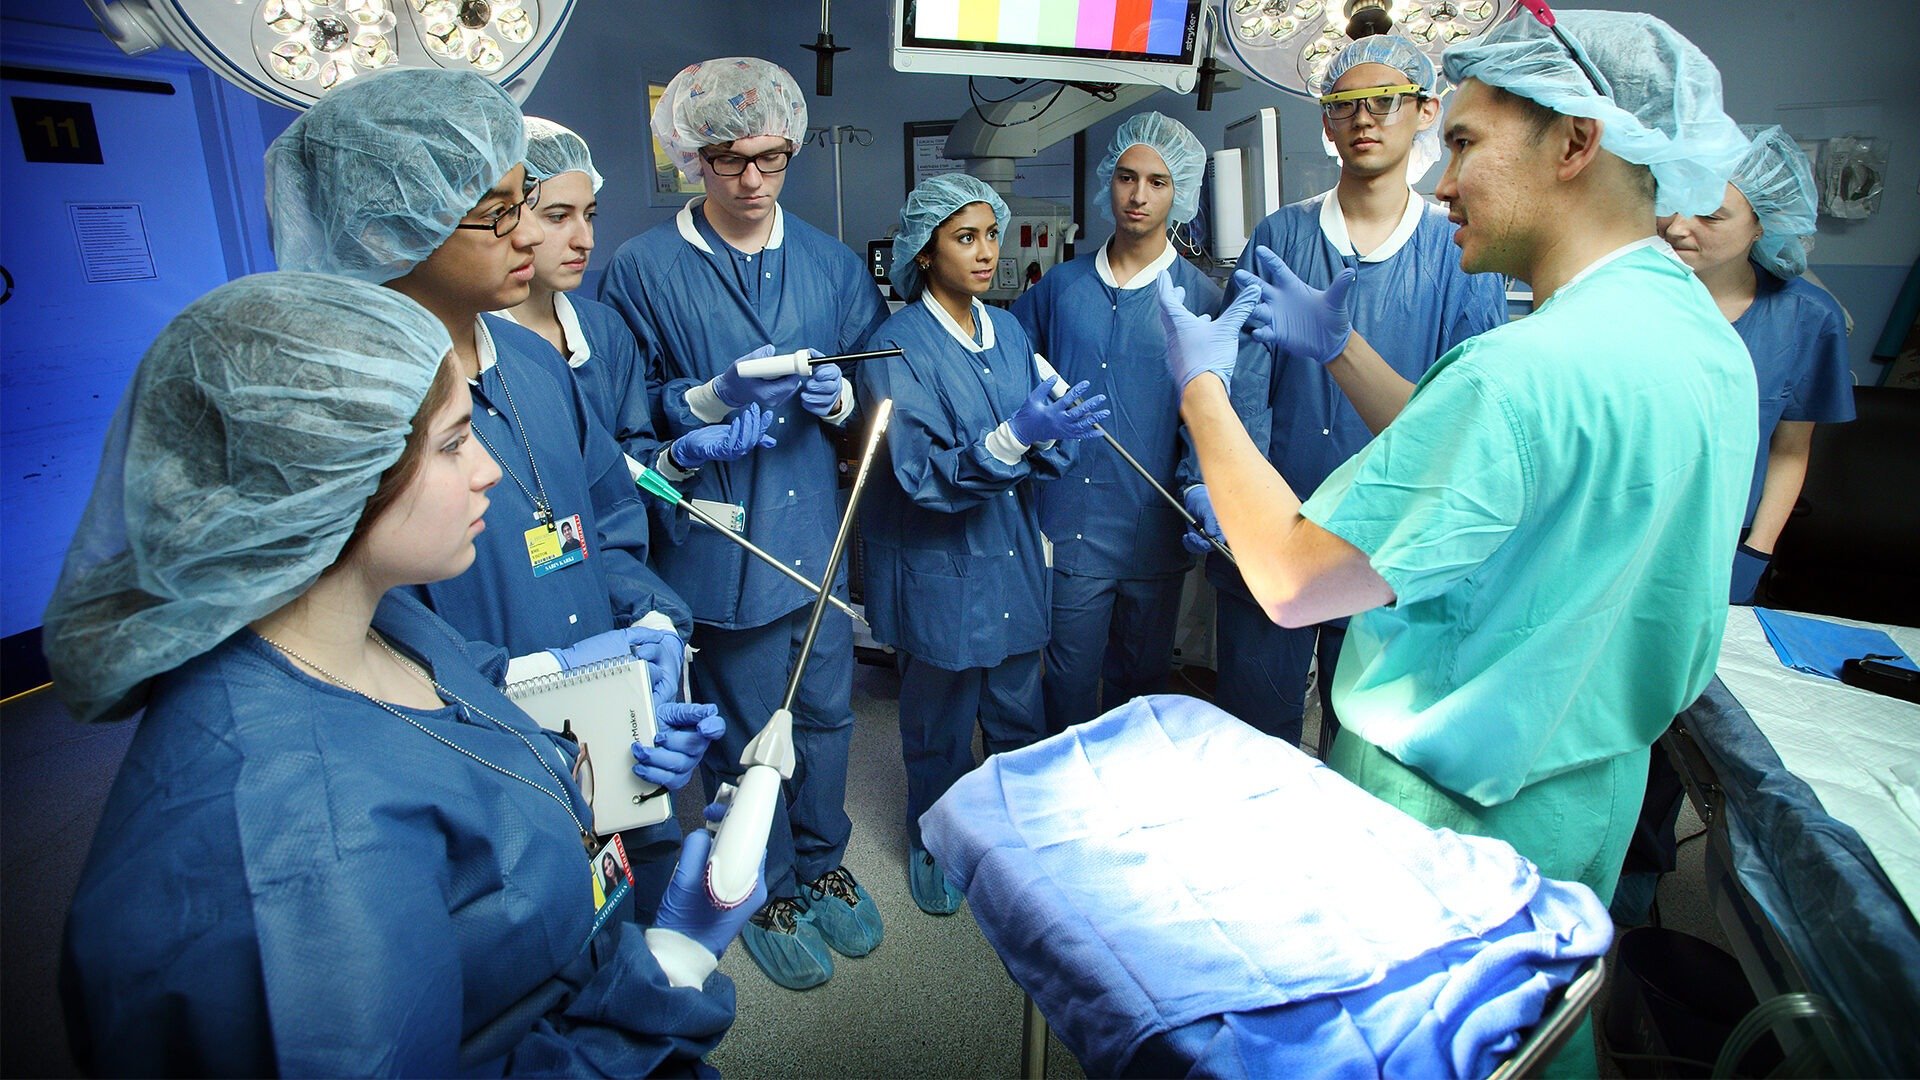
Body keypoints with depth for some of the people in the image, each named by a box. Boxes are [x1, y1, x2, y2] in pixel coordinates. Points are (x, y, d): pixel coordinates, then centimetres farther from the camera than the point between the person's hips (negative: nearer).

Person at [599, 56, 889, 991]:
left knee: (826, 712, 15)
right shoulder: (643, 269, -4)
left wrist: (838, 397, -12)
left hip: (813, 530, 4)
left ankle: (822, 864, 41)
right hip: (717, 538, -3)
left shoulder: (831, 264, 7)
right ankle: (769, 893, 35)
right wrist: (715, 397, -21)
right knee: (743, 730, 11)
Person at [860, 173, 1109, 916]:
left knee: (1020, 719, 17)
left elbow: (1034, 448, 6)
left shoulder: (1009, 331, 5)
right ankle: (934, 842, 38)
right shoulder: (898, 347, -13)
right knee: (940, 726, 13)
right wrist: (1013, 437, -33)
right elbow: (921, 475, -21)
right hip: (939, 571, -5)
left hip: (1012, 562, 5)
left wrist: (1051, 436, -17)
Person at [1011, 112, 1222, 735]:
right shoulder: (1061, 285, 6)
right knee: (1068, 682, 9)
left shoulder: (1201, 297, 1)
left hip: (1152, 530, 0)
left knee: (1141, 683, 17)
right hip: (1067, 525, 1)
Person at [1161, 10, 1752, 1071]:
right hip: (1593, 790, 8)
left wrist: (1202, 386, -17)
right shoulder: (1703, 334, 1)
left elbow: (1292, 580, -29)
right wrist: (1341, 345, 9)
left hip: (1449, 812, -8)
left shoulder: (1529, 366, -31)